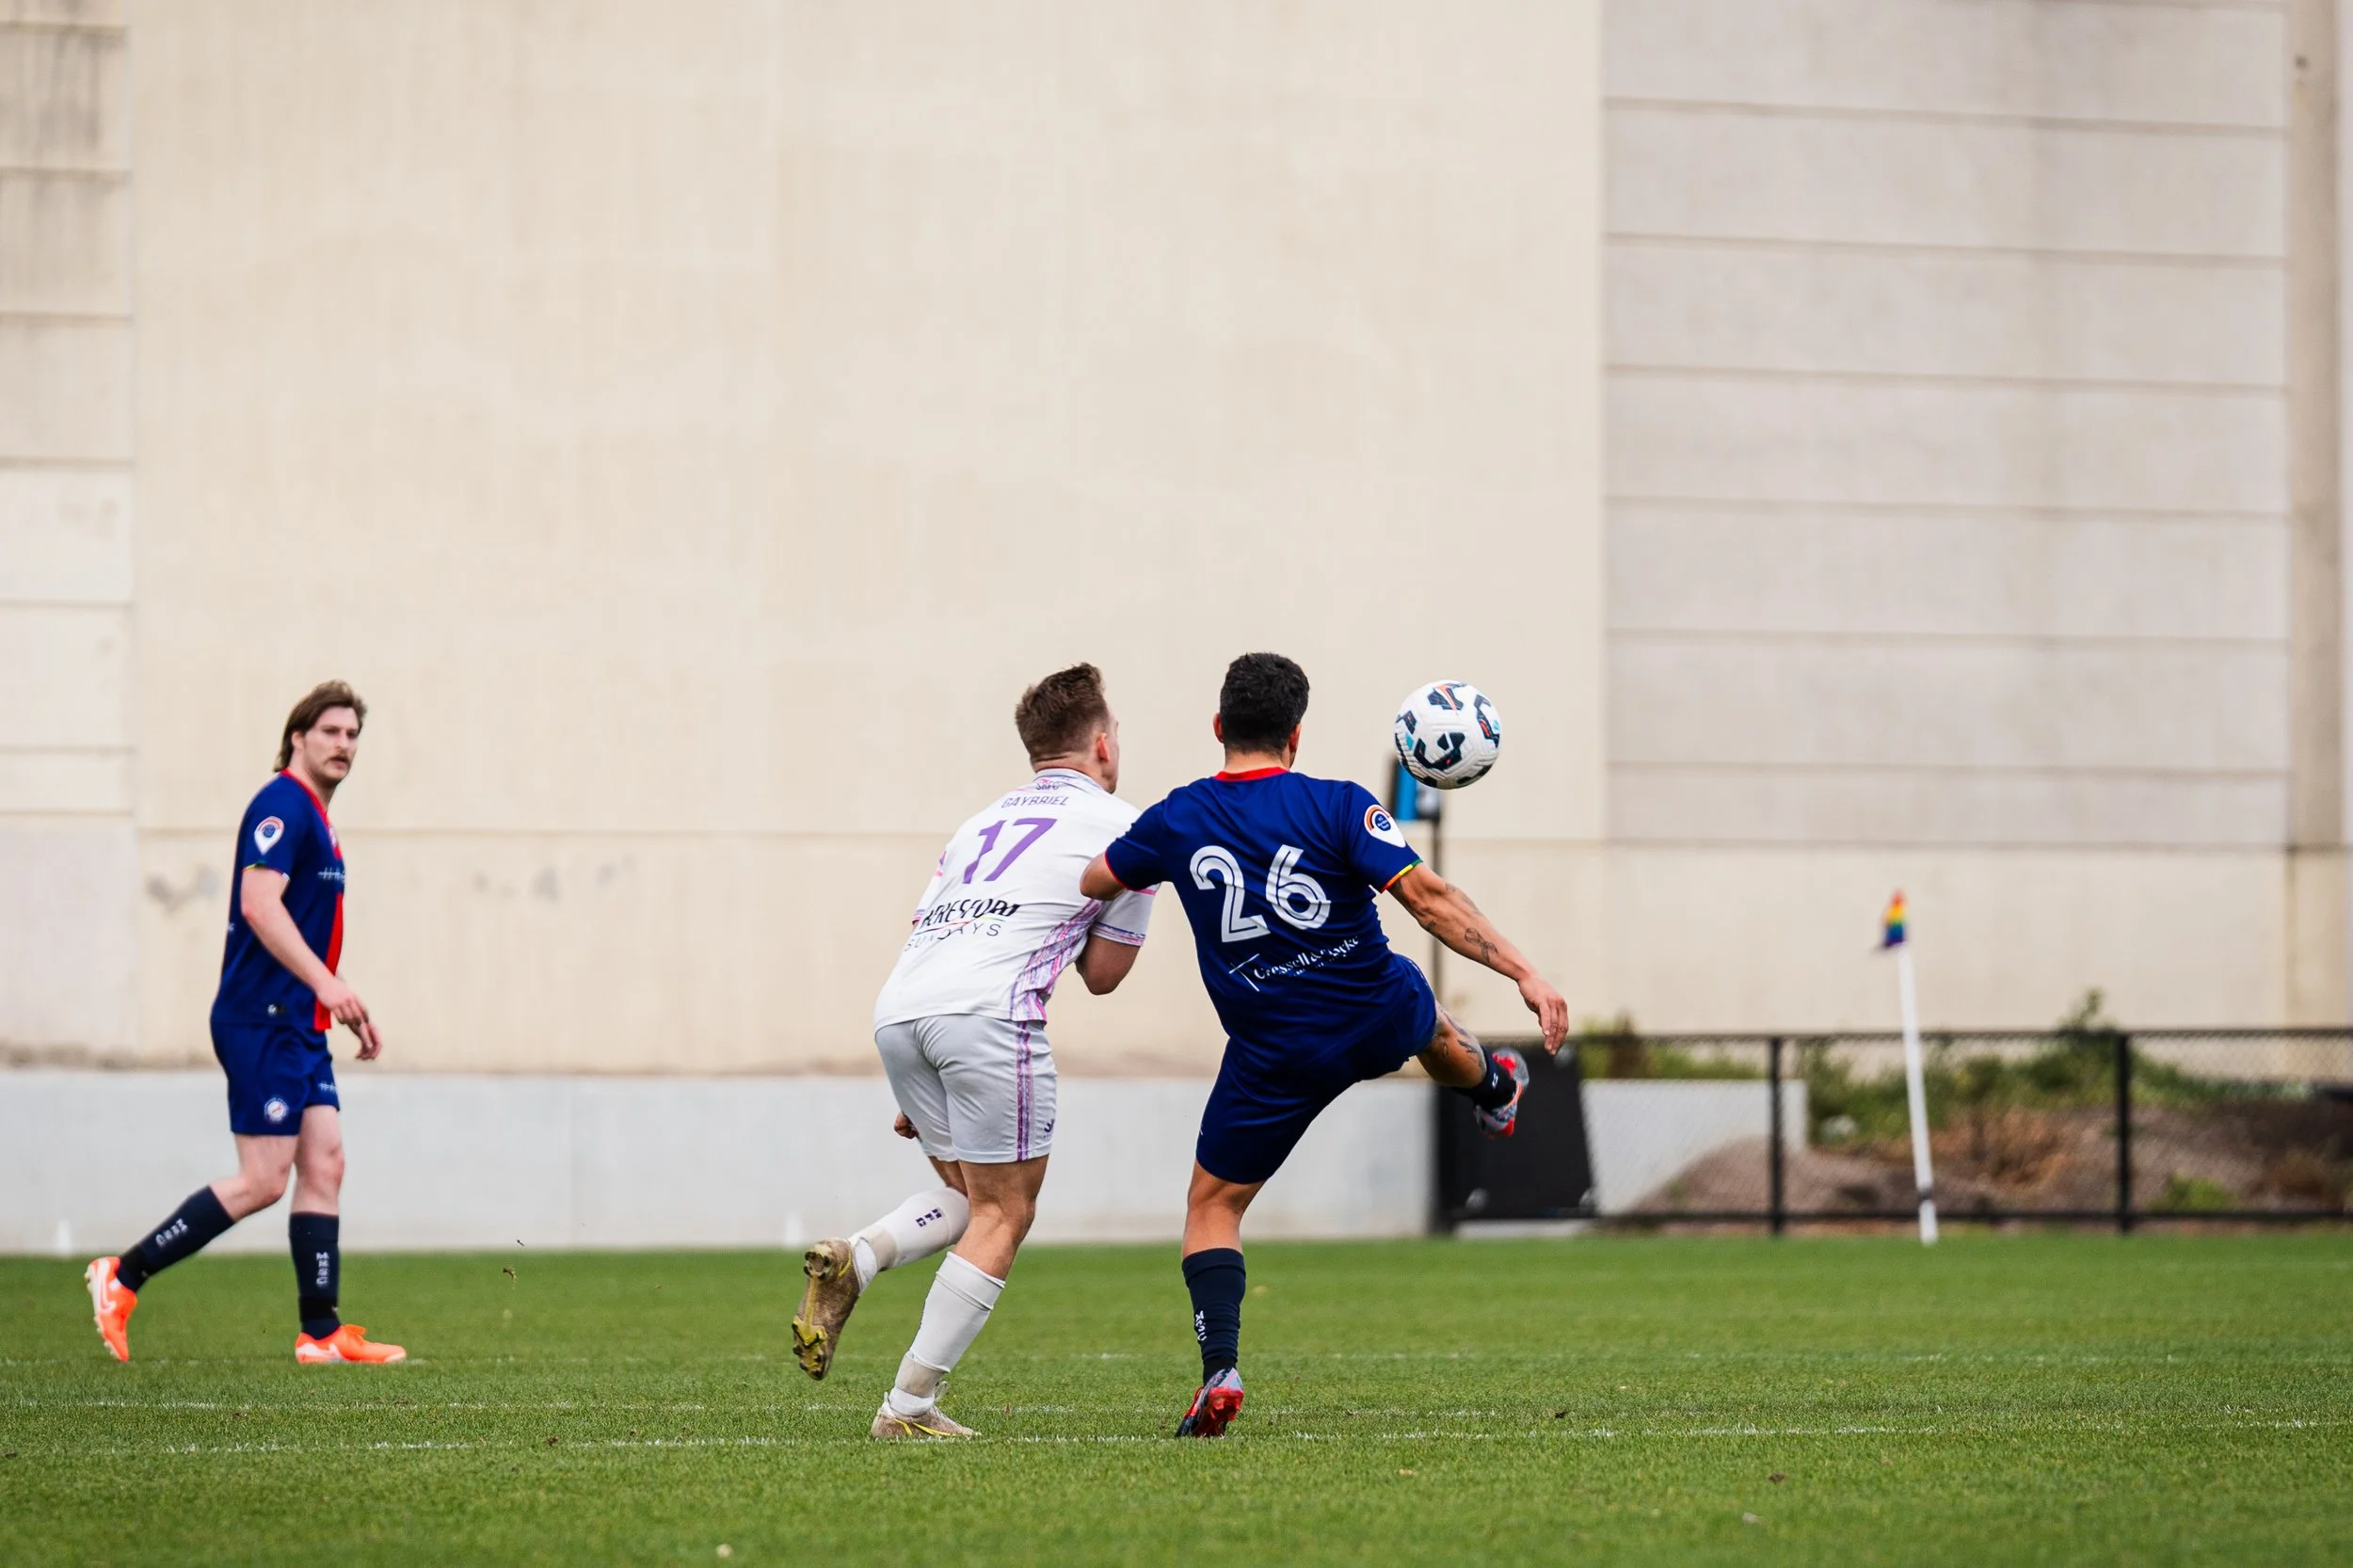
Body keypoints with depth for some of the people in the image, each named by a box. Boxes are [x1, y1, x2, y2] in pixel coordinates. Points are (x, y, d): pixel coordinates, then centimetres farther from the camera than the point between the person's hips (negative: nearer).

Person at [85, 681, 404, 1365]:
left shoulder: (316, 820, 20)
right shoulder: (281, 805, -11)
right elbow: (259, 904, -23)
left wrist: (348, 1010, 25)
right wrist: (326, 982, -29)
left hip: (299, 1026, 10)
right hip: (260, 1020, -10)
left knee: (323, 1165, 3)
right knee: (262, 1181, -10)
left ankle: (321, 1333, 3)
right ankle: (123, 1278, -2)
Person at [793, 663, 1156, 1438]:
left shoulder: (981, 824, 31)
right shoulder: (1125, 826, 14)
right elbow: (1103, 973, 17)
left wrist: (921, 1094, 31)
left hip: (898, 1009, 7)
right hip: (987, 1011, -6)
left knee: (972, 1195, 21)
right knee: (1003, 1214, 3)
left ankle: (854, 1259, -6)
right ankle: (910, 1405, -3)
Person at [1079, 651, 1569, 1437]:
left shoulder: (1175, 821, -6)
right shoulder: (1338, 805, -13)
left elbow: (1090, 884, 10)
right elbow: (1427, 897, -20)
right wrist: (1524, 973, -21)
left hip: (1275, 1060, -1)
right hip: (1380, 1022, 1)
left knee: (1212, 1204, 10)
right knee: (1425, 1018, 37)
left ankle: (1219, 1371, -10)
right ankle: (1494, 1091, 69)